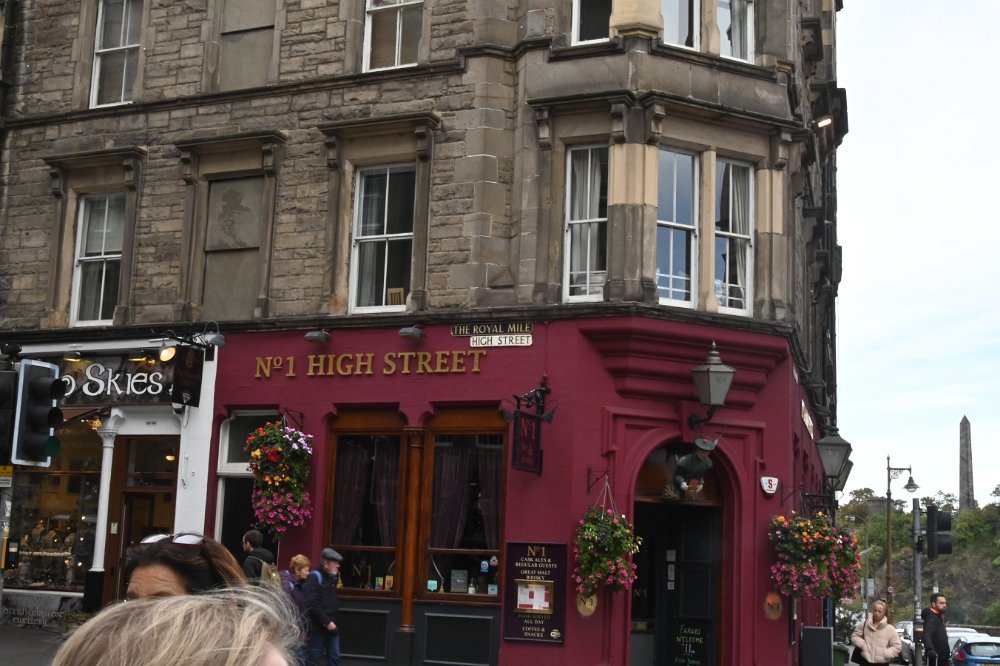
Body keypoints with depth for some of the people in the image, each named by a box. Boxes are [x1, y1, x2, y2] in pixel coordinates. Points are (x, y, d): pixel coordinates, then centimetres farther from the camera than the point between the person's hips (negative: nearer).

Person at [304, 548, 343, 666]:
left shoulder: (332, 578, 15)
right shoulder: (314, 577, -12)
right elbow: (312, 605, -21)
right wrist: (326, 622, -20)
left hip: (331, 627, 8)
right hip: (317, 627, -8)